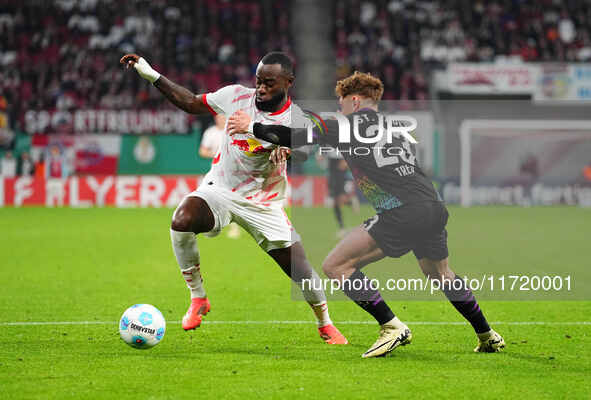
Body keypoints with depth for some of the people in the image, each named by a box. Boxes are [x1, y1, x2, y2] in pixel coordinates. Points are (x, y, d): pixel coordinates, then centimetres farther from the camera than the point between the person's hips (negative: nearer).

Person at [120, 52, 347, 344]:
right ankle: (198, 299, -13)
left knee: (301, 270, -6)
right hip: (219, 189, 1)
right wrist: (152, 76, -1)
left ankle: (325, 325, 25)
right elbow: (192, 103, 6)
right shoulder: (237, 97, -6)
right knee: (181, 221, -32)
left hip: (263, 204, -1)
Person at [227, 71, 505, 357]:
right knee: (440, 274, 31)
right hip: (434, 208, 8)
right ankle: (488, 337, 37)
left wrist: (252, 127, 13)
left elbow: (297, 137, 1)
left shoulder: (350, 126, 4)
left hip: (402, 213, -8)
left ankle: (392, 327, -7)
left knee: (336, 266, -3)